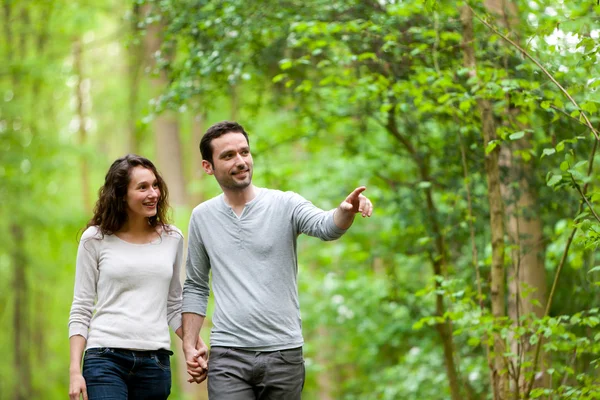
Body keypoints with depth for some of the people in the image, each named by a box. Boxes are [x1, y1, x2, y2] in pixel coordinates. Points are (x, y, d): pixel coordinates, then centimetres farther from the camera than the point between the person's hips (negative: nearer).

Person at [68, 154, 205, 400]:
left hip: (156, 361, 3)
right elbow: (81, 309, 4)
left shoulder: (173, 239, 11)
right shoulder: (95, 240, 3)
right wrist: (75, 370, -4)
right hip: (106, 358, -2)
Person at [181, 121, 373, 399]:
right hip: (228, 356, 1)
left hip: (284, 354, -1)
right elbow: (195, 287, 16)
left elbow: (325, 227, -21)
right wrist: (189, 345, 7)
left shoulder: (285, 205, -1)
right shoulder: (202, 217, 7)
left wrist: (346, 211, -44)